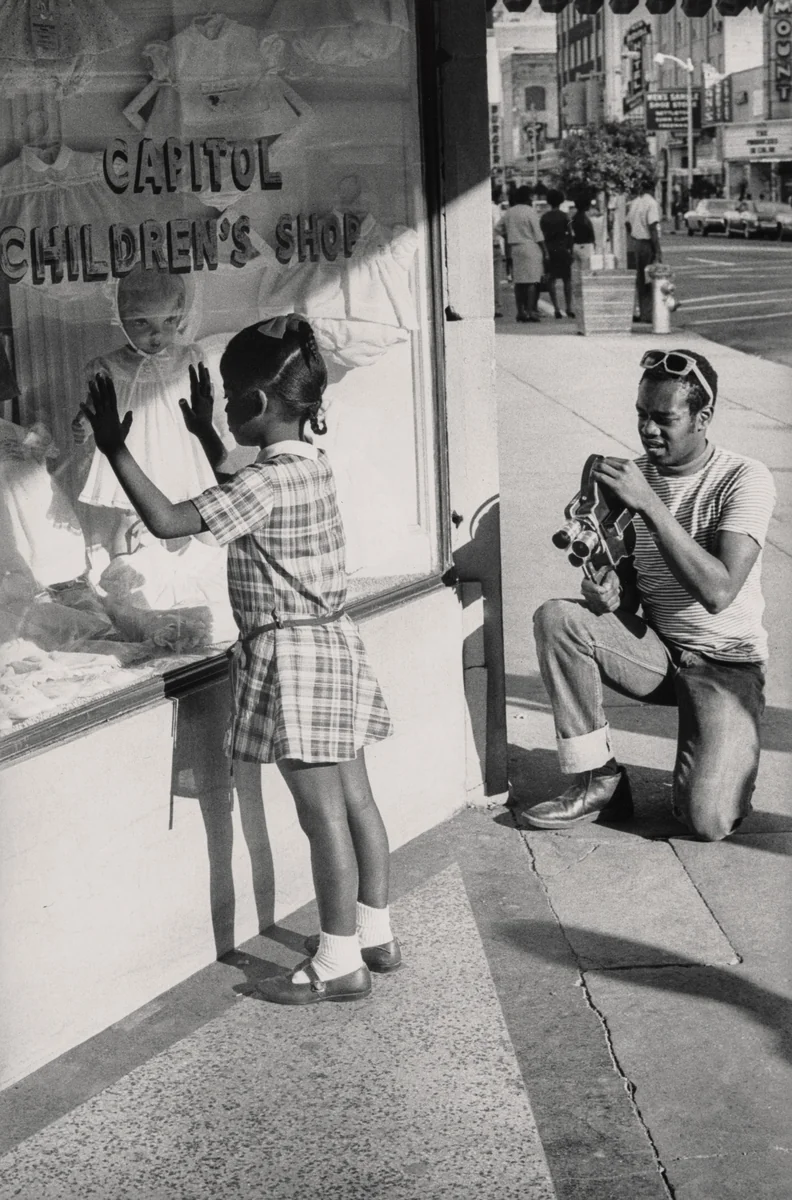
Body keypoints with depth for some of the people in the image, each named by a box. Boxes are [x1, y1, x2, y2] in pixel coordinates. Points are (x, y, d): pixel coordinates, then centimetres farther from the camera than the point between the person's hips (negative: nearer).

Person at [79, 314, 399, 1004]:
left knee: (323, 814, -2)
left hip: (290, 655, -9)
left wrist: (115, 448, -18)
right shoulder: (311, 462, 7)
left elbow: (168, 521, -25)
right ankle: (376, 934, 25)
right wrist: (206, 437, 29)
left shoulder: (269, 480, -20)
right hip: (332, 642, 9)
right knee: (354, 799, 15)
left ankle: (339, 964, 6)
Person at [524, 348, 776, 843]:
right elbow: (628, 595, 7)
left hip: (727, 662, -5)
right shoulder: (631, 476, 0)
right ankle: (598, 778, -11)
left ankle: (723, 762, 14)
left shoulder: (745, 479, -15)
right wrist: (609, 592, -19)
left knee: (708, 821, -24)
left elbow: (717, 592, -29)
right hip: (654, 649, 5)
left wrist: (650, 505, -32)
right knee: (556, 618, -23)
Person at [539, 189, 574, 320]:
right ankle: (568, 308, 3)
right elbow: (569, 234, -4)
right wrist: (570, 250, 1)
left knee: (551, 280, 3)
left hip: (549, 250, 2)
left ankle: (556, 309, -2)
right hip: (563, 250, -1)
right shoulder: (564, 216, -2)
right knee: (567, 280, 6)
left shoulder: (543, 217, 4)